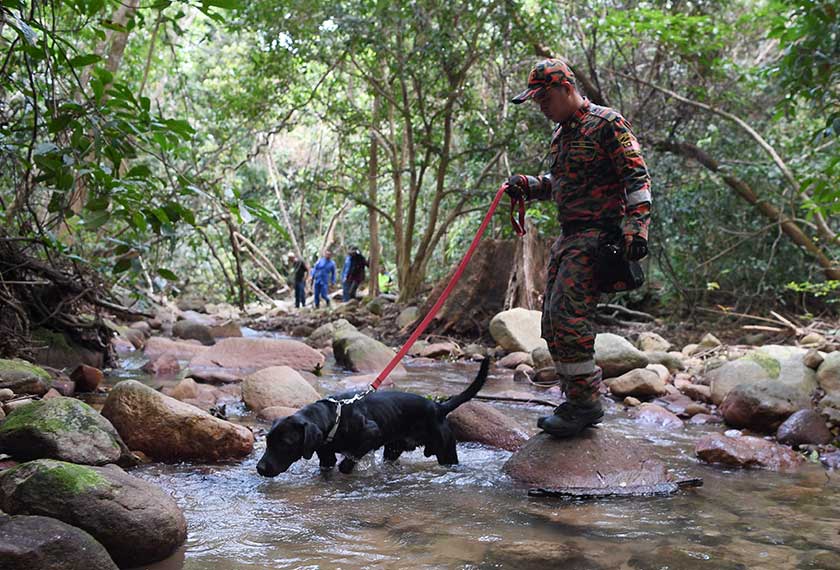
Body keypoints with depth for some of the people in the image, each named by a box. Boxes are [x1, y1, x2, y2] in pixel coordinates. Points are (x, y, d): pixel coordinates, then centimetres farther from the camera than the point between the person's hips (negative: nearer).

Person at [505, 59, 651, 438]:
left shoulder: (606, 123, -7)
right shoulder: (561, 133, 19)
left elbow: (636, 176, -12)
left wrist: (636, 228, -21)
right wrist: (526, 186, 12)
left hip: (599, 234, -9)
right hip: (569, 236, 9)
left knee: (567, 315, -17)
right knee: (553, 322, 7)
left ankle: (585, 403, -8)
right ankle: (578, 404, 15)